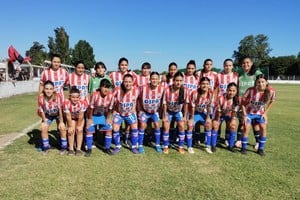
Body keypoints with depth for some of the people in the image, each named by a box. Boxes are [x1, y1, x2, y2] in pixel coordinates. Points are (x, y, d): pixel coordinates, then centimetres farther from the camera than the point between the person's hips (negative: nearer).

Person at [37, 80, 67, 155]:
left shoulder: (58, 96, -35)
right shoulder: (41, 97, -30)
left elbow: (60, 109, -25)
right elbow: (41, 110, -17)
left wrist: (61, 122, -18)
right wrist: (44, 121, -10)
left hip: (58, 114, -2)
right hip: (47, 115, 2)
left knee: (62, 128, -14)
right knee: (43, 128, -11)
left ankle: (64, 147, 4)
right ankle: (46, 147, 11)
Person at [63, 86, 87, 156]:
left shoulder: (83, 103, -36)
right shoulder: (66, 103, -35)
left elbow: (81, 116, -25)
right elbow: (68, 116, -25)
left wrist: (79, 126, -16)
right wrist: (70, 126, -16)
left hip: (80, 118, 0)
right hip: (71, 118, 1)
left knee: (79, 131, -9)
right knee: (71, 131, -9)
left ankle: (78, 149, 2)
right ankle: (71, 149, 5)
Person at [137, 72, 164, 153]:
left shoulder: (161, 88, -22)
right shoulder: (144, 88, -25)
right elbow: (139, 99, -8)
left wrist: (158, 109, 1)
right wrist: (140, 110, -5)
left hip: (155, 111, 2)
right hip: (144, 111, -1)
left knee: (157, 125, -2)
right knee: (142, 125, -5)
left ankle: (158, 145, 14)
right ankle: (140, 145, 8)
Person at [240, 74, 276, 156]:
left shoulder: (271, 91, -21)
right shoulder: (250, 90, -29)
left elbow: (271, 101, 0)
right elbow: (243, 102, -16)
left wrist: (265, 113, -2)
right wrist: (244, 114, -17)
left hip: (260, 113, 3)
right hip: (249, 112, -2)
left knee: (263, 128, -6)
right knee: (246, 128, -9)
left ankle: (260, 149, 11)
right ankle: (244, 148, 8)